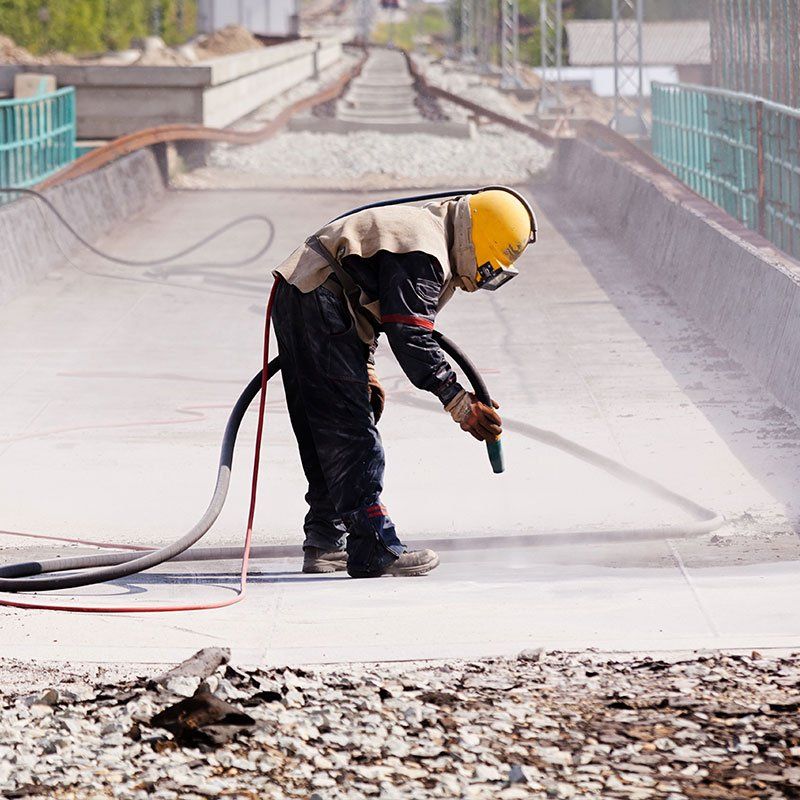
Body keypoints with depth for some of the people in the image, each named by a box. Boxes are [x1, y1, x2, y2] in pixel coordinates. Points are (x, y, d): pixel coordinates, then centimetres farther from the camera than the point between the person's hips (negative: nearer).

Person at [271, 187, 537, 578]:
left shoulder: (419, 225, 17)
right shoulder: (424, 256, -17)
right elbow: (411, 340, -22)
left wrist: (366, 370, 24)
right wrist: (460, 404, -21)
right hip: (318, 309, -11)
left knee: (322, 433, 15)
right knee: (351, 432, -10)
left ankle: (325, 543, 21)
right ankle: (373, 550, -11)